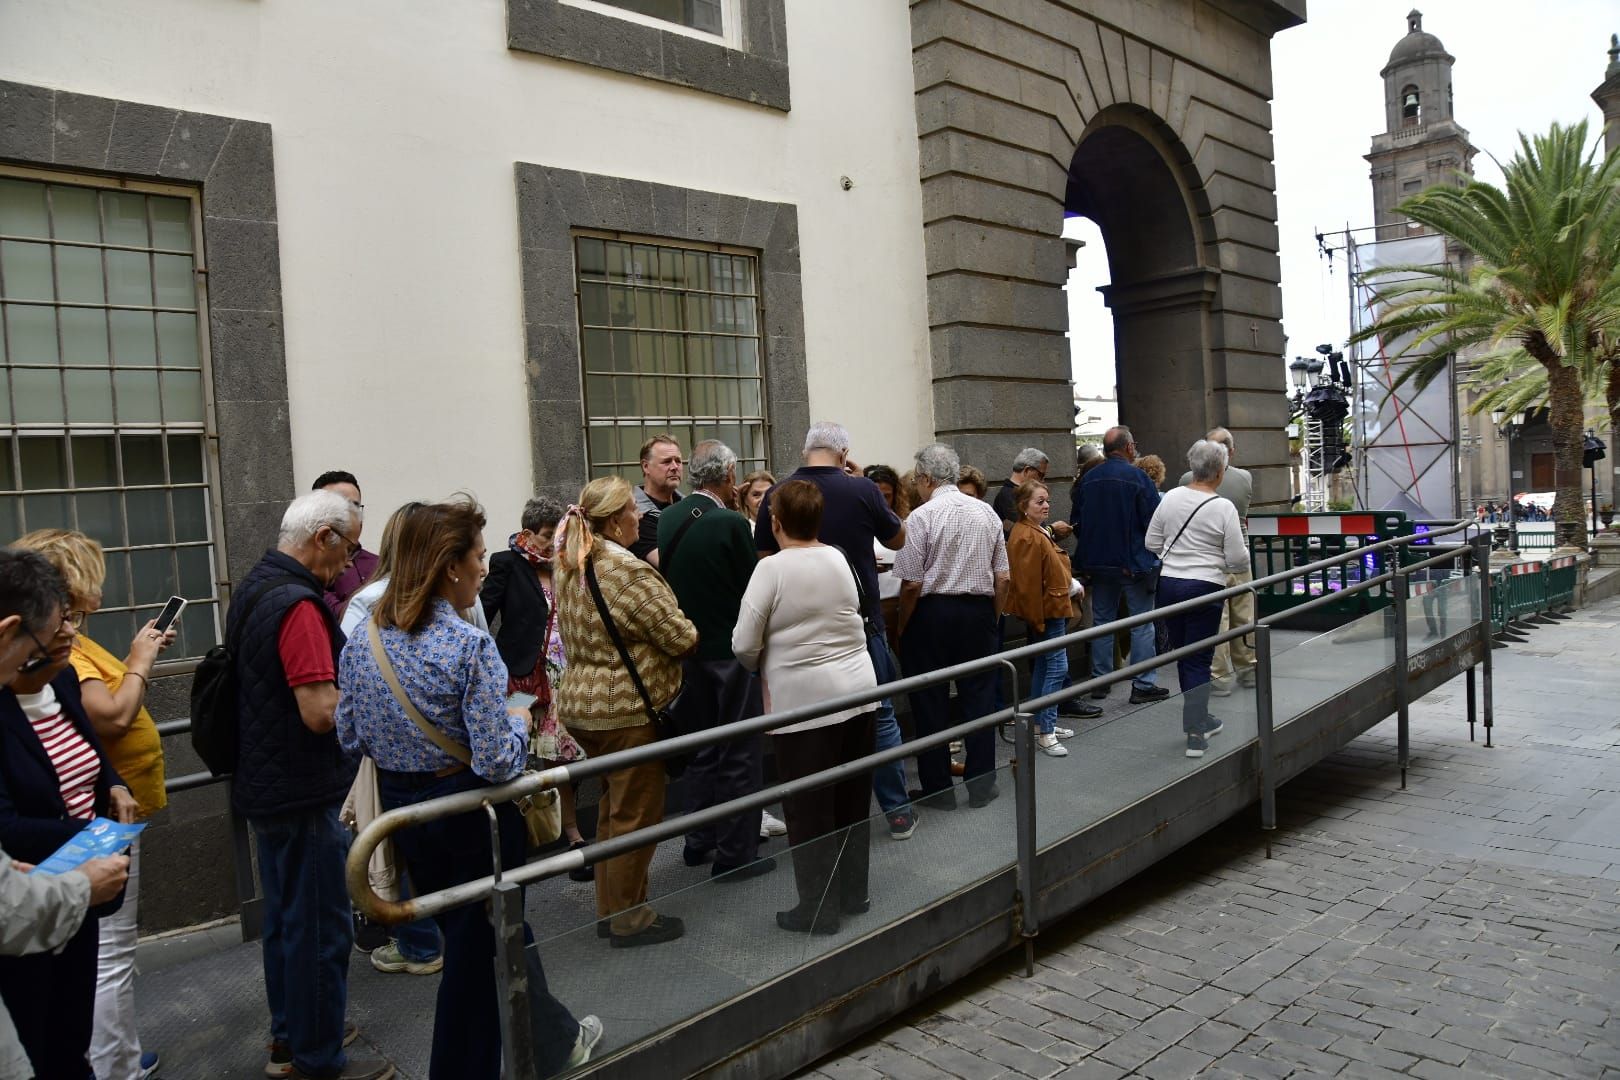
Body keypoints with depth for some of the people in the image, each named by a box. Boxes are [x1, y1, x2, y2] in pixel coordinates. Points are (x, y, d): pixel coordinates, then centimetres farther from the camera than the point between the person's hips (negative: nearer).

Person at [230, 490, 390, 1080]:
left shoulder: (254, 587, 9)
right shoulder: (297, 604, -24)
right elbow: (321, 712, -28)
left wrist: (349, 673, 14)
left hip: (265, 784, 10)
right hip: (301, 793, -10)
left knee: (285, 915, 21)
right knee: (320, 926, 3)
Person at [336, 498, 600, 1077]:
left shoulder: (361, 641, -3)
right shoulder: (470, 646, -24)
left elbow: (350, 737, 5)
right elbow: (496, 762, -25)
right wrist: (518, 721, -6)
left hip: (399, 807, 7)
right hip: (467, 814, -7)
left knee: (499, 926, 23)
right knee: (475, 949, 16)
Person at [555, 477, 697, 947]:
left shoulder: (570, 567, 6)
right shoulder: (628, 571, -21)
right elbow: (678, 638, -19)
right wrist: (694, 631, 4)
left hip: (583, 704, 9)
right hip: (627, 708, -9)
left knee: (613, 808, 20)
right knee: (636, 812, 4)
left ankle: (610, 907, 31)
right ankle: (629, 919, 17)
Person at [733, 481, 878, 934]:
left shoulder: (772, 568, -12)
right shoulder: (839, 559, 4)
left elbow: (744, 645, -11)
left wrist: (764, 666, 9)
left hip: (805, 702, -6)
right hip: (859, 691, 6)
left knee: (809, 809, 6)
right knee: (853, 799, 17)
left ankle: (819, 908, 15)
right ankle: (853, 892, 31)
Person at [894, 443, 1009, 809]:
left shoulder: (921, 517, -11)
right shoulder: (987, 512, 4)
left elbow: (912, 584, -13)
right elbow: (1002, 578, 5)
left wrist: (901, 628, -2)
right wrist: (992, 618, 16)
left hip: (931, 614, -4)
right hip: (978, 612, 4)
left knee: (929, 703, 7)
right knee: (978, 697, 12)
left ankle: (939, 789, 15)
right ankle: (980, 785, 18)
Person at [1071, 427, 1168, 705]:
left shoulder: (1087, 479, 2)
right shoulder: (1137, 477, -12)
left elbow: (1076, 522, 8)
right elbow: (1155, 520, -13)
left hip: (1097, 564, 5)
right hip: (1134, 564, -5)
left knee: (1102, 621, 14)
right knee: (1142, 624, 3)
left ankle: (1100, 681, 18)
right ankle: (1143, 684, 4)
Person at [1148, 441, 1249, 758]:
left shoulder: (1171, 497, 1)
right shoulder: (1223, 507, -12)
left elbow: (1151, 543, 7)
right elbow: (1237, 559, -9)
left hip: (1169, 584, 4)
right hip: (1205, 587, -4)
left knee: (1182, 656, 15)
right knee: (1198, 661, 1)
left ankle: (1200, 720, 30)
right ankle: (1195, 735, 2)